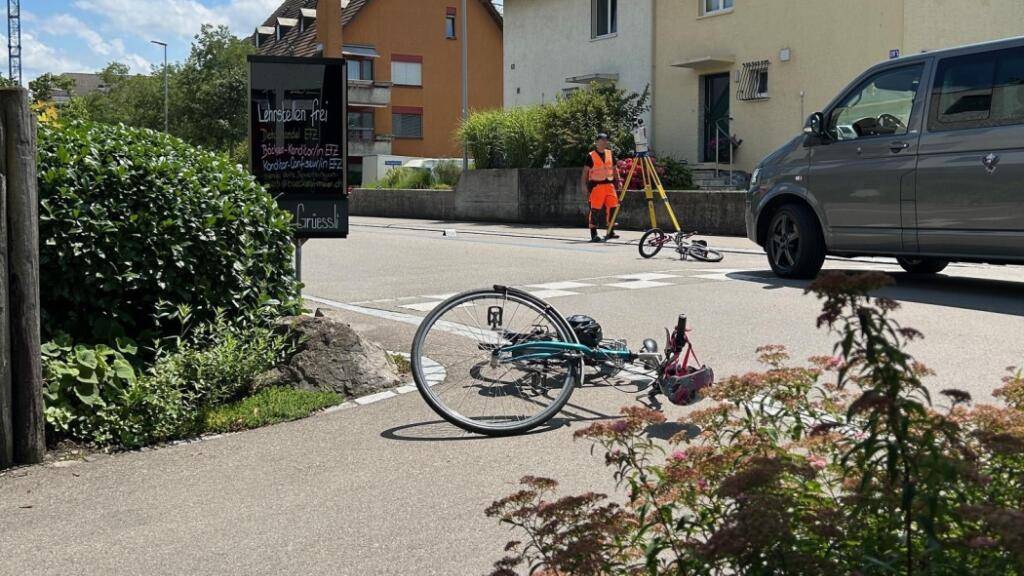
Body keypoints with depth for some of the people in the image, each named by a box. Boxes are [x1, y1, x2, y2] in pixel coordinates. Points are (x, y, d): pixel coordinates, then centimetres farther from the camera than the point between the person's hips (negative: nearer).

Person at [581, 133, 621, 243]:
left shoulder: (610, 154, 13)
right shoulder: (591, 156, -2)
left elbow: (614, 169, 19)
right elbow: (585, 171, -1)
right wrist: (585, 185, -8)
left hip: (609, 184, 5)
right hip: (596, 185, -5)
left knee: (612, 207, 0)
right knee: (595, 209, -3)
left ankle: (610, 232, 11)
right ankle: (593, 234, 3)